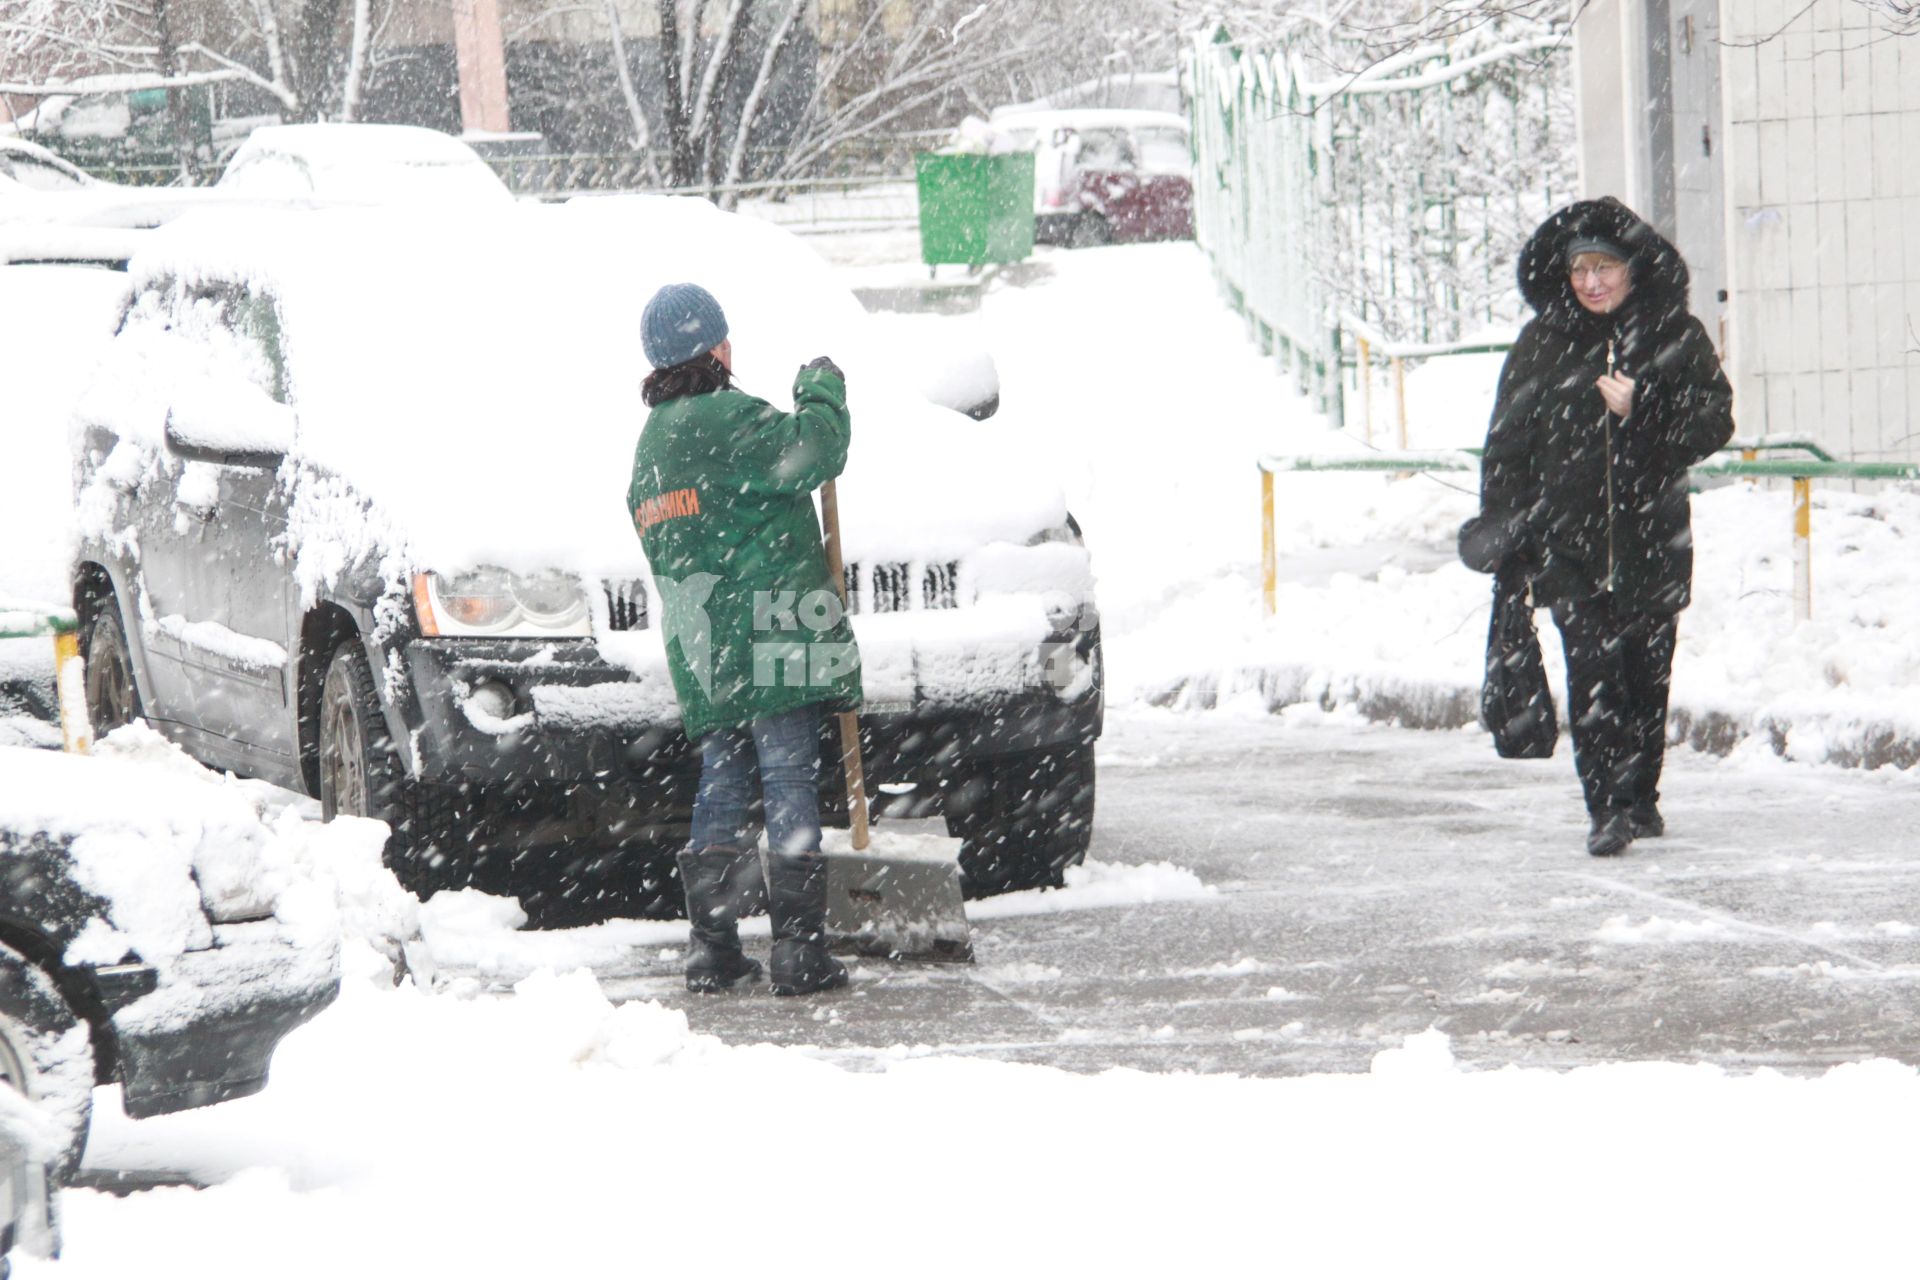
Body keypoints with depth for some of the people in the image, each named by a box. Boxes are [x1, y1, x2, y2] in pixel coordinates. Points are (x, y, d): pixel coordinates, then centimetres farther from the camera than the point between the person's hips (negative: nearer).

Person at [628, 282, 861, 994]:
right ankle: (798, 949, -8)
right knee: (788, 783, -6)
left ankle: (711, 949, 10)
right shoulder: (727, 419, -10)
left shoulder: (651, 441, 19)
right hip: (767, 640, -8)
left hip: (703, 655, 8)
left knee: (720, 783, 12)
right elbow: (811, 455, -22)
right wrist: (821, 392, -3)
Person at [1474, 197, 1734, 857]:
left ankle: (1642, 797, 25)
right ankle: (1608, 809, -14)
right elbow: (1507, 440, 10)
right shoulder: (1542, 345, 6)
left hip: (1651, 536, 1)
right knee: (1593, 667, -13)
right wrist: (1502, 530, 4)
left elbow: (1715, 421, 1)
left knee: (1647, 669, 8)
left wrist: (1641, 411, -13)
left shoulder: (1675, 337, 4)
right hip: (1567, 538, -1)